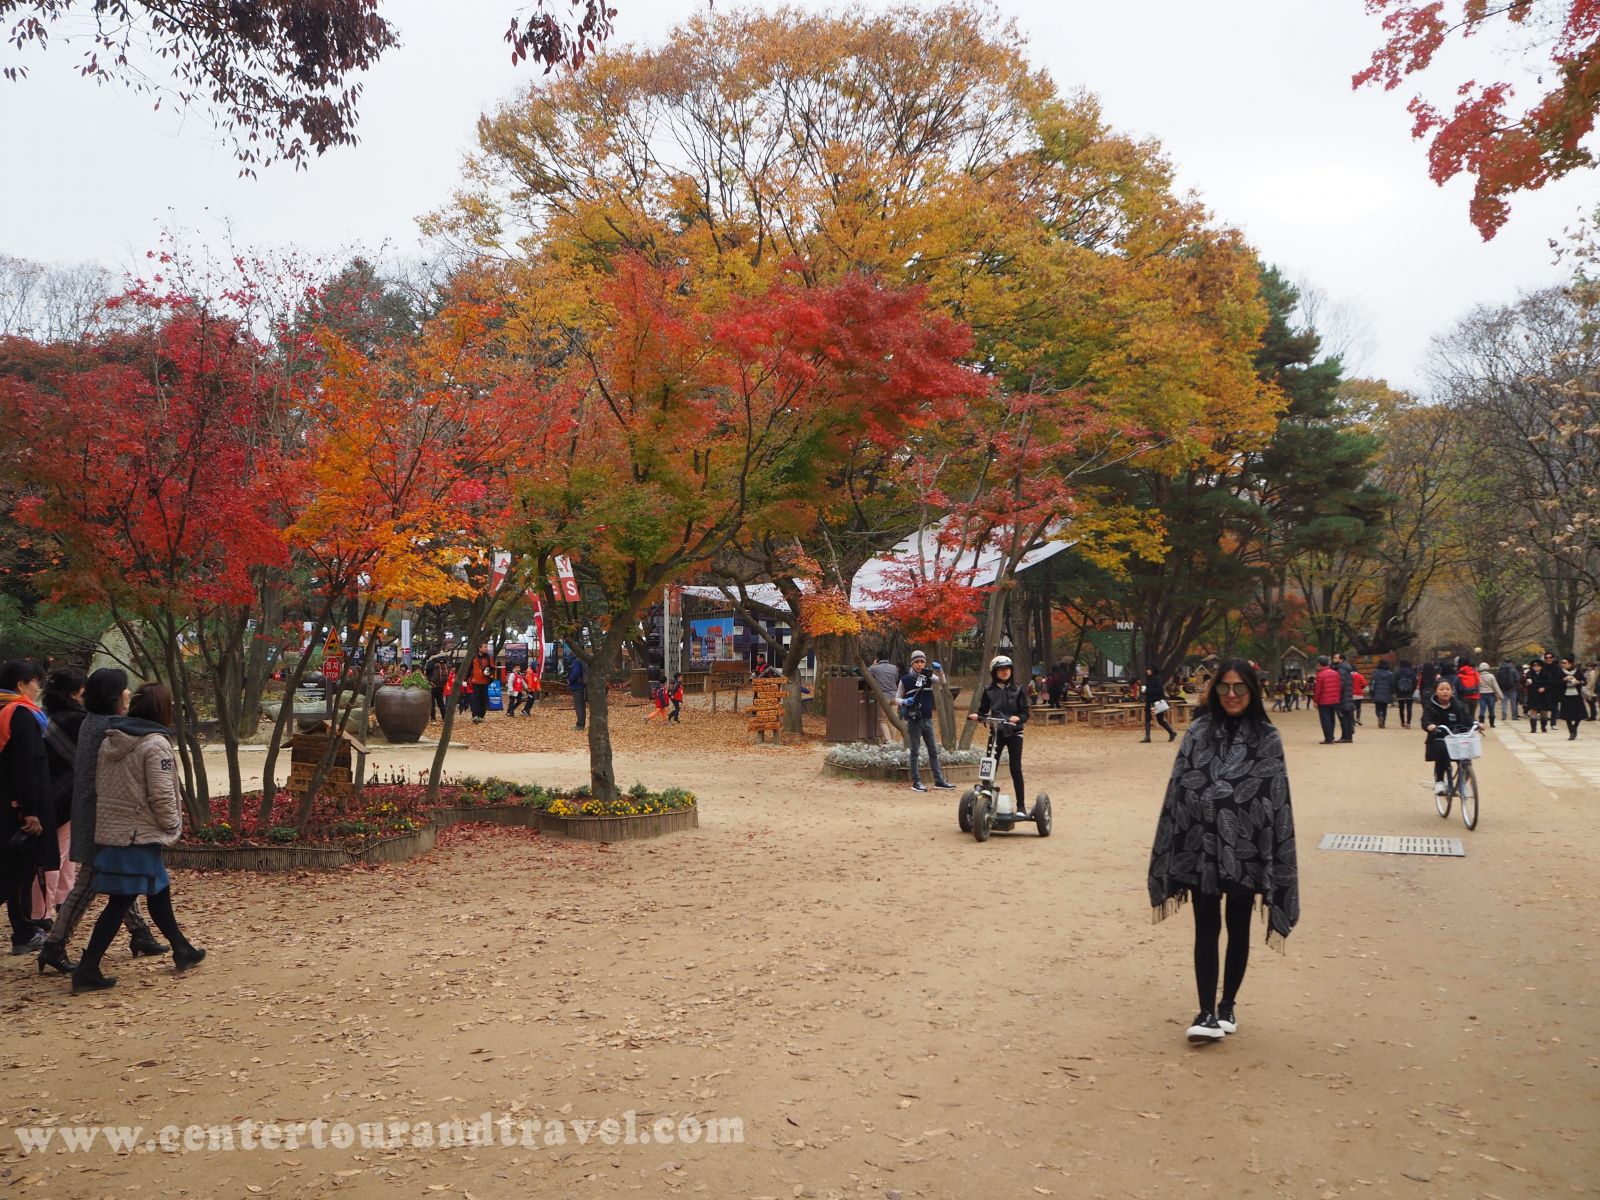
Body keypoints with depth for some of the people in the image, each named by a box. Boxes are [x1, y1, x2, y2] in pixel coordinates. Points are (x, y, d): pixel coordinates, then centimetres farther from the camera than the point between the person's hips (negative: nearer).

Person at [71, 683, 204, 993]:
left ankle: (182, 950, 30)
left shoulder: (111, 740, 6)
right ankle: (87, 970, -3)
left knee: (159, 890, 19)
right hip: (138, 834, -8)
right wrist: (174, 824, -1)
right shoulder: (156, 744, -16)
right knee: (120, 903, -2)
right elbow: (161, 796, -18)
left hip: (110, 830, 8)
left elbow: (102, 785, 13)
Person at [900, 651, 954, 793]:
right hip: (914, 720, -4)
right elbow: (897, 698, 1)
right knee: (915, 752, 1)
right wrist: (904, 702, -19)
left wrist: (939, 671, -26)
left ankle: (939, 780, 14)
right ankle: (916, 782, 6)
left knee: (934, 751, 8)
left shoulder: (928, 677, 5)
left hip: (927, 719, 4)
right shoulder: (905, 680, -4)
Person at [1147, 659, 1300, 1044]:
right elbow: (1179, 788, 1)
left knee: (1238, 928, 12)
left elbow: (1278, 798, -2)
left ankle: (1228, 1005, 26)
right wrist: (1175, 845, -2)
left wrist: (1275, 854, -5)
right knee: (1206, 929, 1)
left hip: (1245, 849, 0)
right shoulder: (1197, 733, 0)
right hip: (1202, 847, 0)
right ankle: (1207, 1012, 4)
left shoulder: (1267, 738, -2)